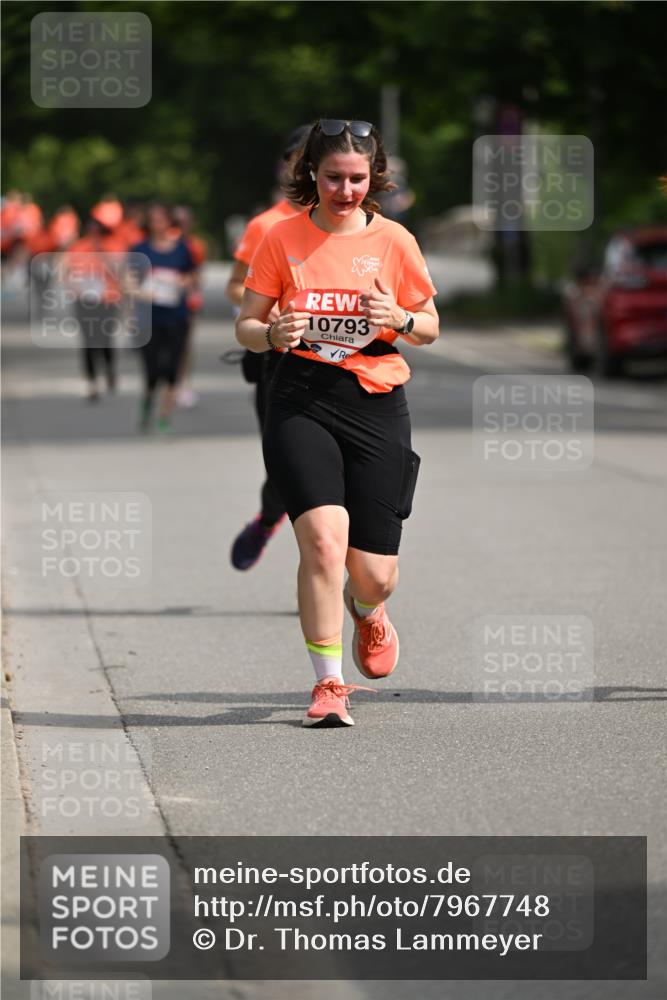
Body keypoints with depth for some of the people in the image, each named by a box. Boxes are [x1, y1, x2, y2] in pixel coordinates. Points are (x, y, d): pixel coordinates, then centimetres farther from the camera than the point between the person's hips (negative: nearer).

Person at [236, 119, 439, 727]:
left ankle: (366, 611, 41)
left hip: (377, 403, 1)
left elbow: (430, 328, 13)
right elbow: (245, 324, 8)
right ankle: (329, 685, -8)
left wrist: (400, 319, -10)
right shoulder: (283, 238, 3)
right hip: (301, 402, -1)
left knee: (374, 575, 1)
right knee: (324, 538, -22)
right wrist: (271, 334, -14)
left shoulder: (394, 241, 4)